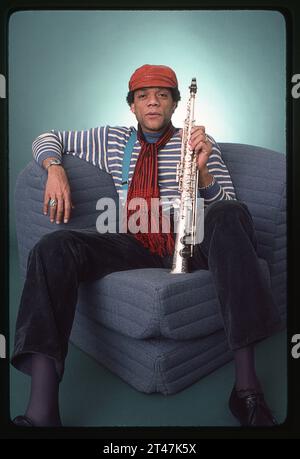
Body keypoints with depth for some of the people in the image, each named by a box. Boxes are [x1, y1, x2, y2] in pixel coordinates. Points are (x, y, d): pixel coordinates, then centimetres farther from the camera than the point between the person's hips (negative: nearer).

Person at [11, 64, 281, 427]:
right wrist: (55, 168, 4)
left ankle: (246, 387, -38)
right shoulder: (112, 140, 20)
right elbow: (48, 139, 27)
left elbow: (226, 205, 8)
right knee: (53, 247, -25)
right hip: (133, 243, 2)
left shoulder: (198, 142, 15)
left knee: (230, 214, -34)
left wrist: (202, 168, -12)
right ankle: (41, 411, -34)